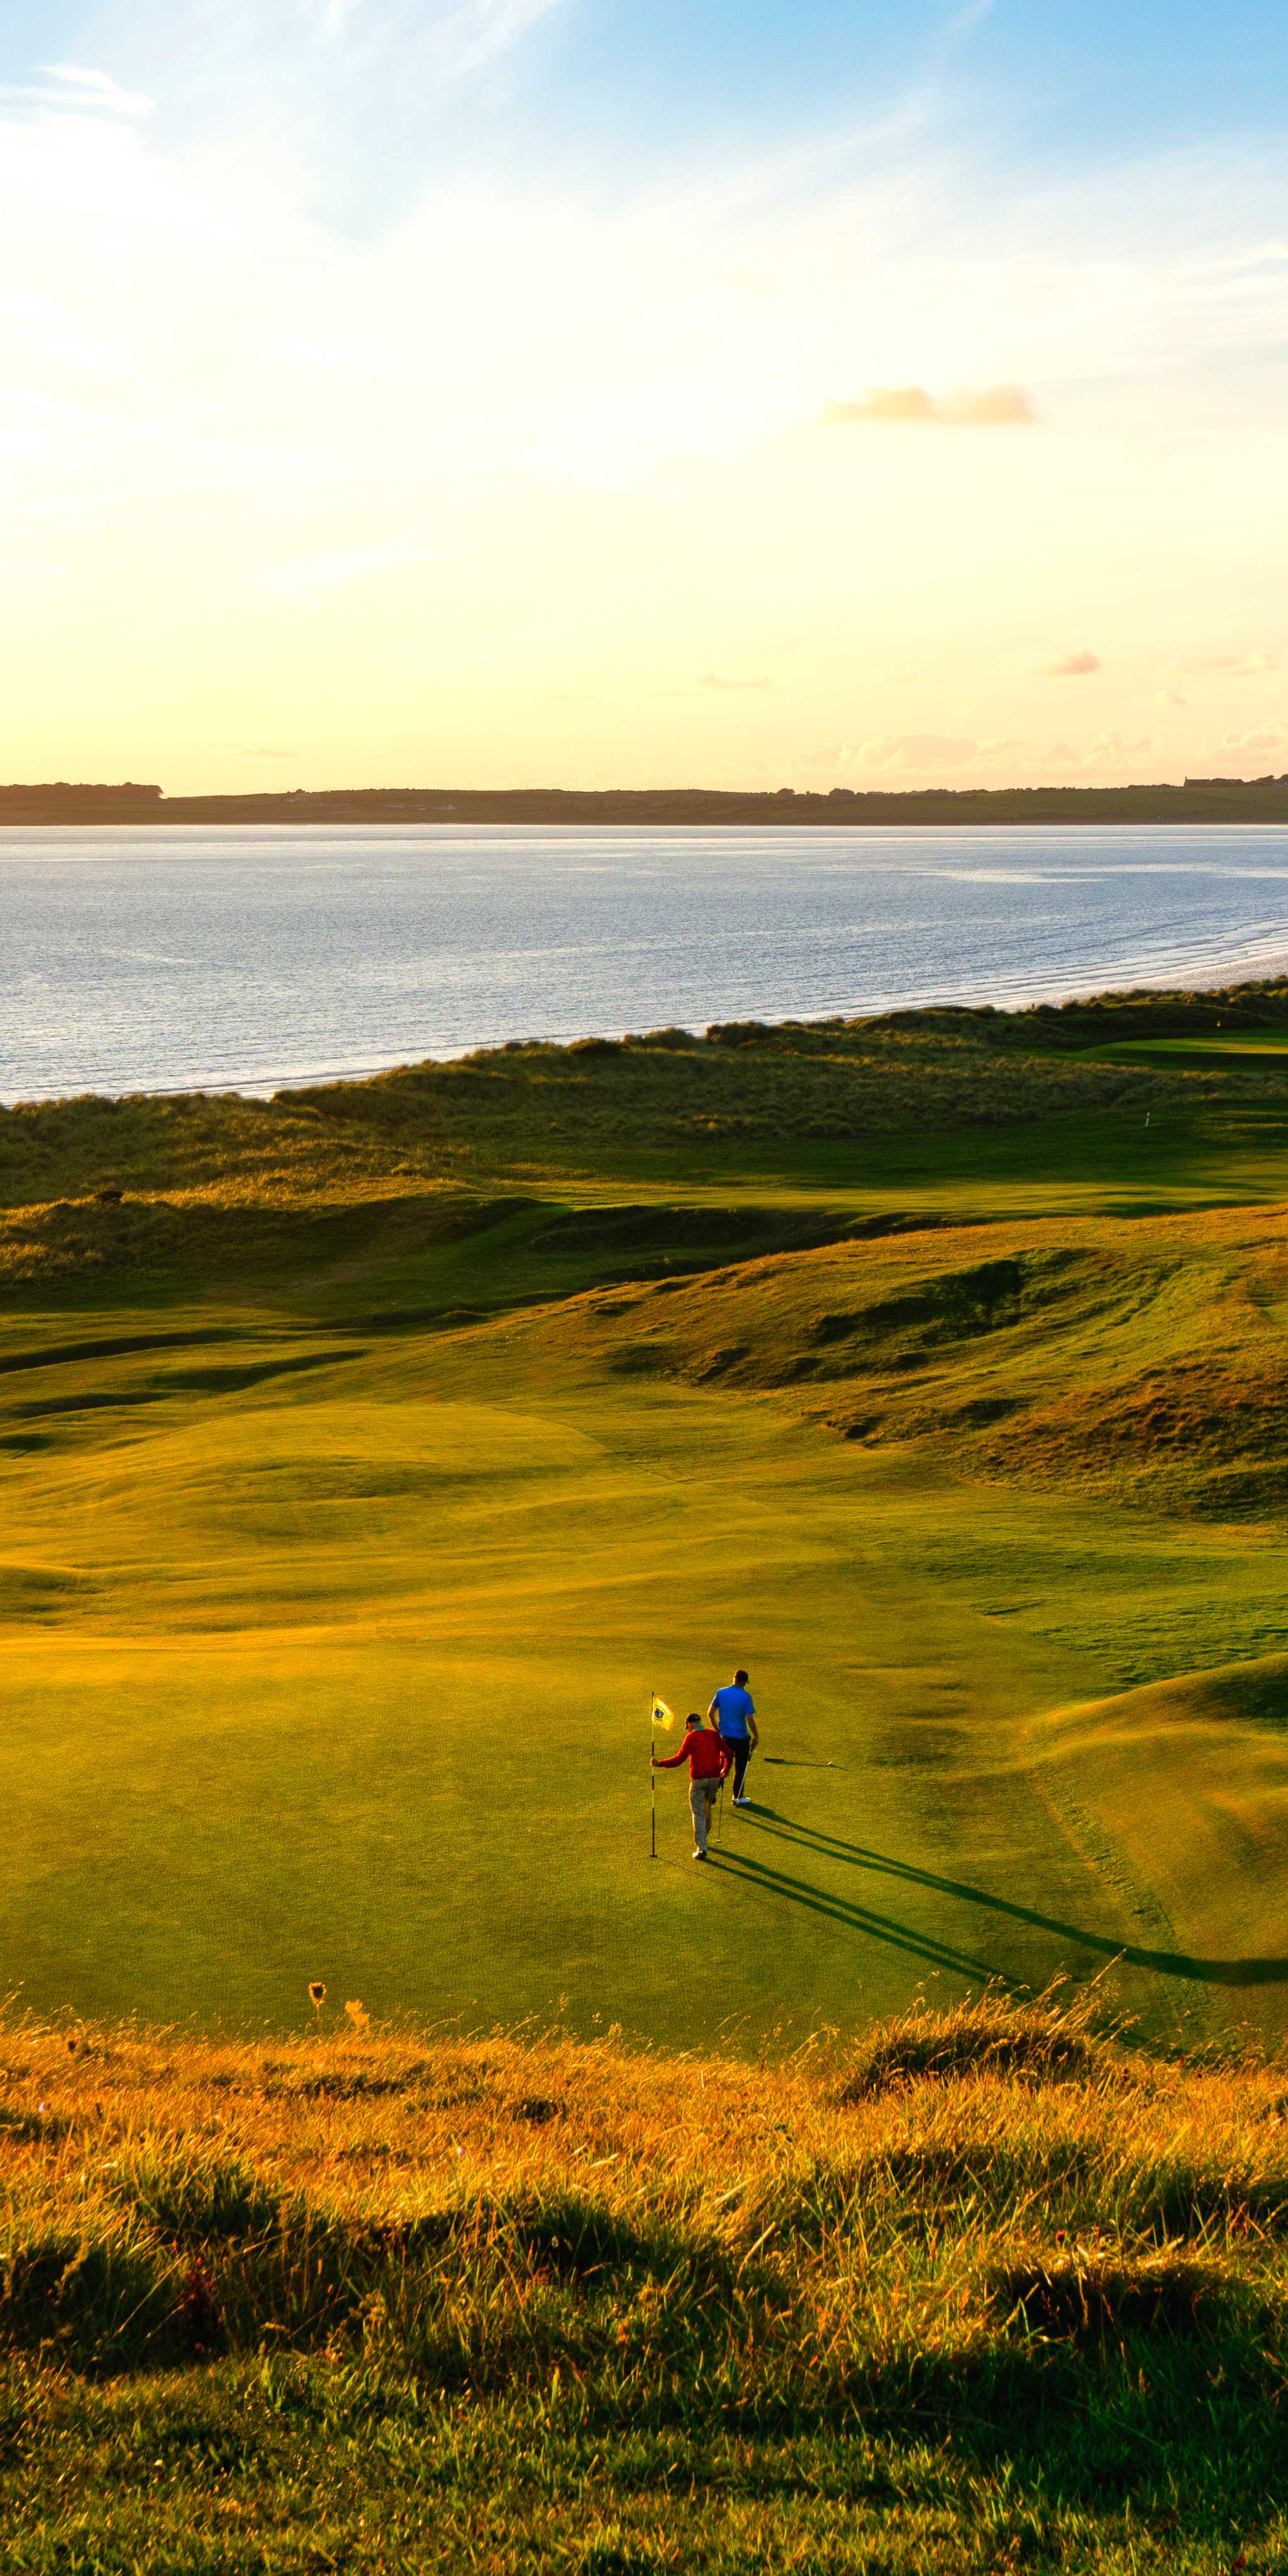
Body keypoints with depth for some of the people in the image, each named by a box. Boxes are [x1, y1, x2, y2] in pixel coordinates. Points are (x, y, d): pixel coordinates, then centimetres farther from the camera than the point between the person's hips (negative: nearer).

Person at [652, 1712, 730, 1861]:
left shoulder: (691, 1737, -6)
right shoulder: (714, 1735, 8)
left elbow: (680, 1758, -12)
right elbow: (727, 1753, 12)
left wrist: (660, 1764, -6)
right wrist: (725, 1769, 31)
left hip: (698, 1780, -4)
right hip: (715, 1778, 4)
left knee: (698, 1814, -1)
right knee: (707, 1810, 23)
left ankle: (701, 1847, -9)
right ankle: (703, 1839, 38)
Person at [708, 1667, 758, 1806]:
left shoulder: (721, 1693, -2)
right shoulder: (746, 1697, -14)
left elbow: (710, 1713, 2)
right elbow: (750, 1719, -16)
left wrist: (717, 1729, 15)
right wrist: (756, 1736, -4)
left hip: (725, 1736, 4)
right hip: (741, 1737, -4)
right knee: (740, 1767, 11)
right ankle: (738, 1797, 18)